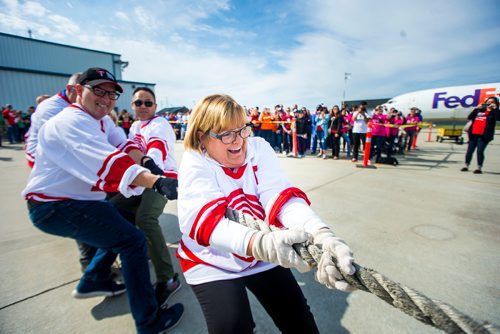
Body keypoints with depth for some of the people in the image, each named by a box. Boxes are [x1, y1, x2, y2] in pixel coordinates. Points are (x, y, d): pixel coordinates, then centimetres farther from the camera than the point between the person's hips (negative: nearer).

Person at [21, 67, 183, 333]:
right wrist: (156, 182, -51)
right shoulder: (71, 121, -22)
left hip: (75, 200, 10)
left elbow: (123, 147, -5)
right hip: (53, 207, -10)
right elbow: (108, 162, -39)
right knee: (132, 240, -14)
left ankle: (93, 281, 38)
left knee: (120, 227, 23)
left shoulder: (102, 121, 9)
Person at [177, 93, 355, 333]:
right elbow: (203, 220, -32)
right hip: (213, 262, -2)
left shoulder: (258, 148, -11)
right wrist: (260, 243, -50)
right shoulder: (195, 165, -17)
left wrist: (319, 233, -45)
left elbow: (279, 194, -25)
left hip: (263, 256, 3)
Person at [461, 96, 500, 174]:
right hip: (473, 134, 3)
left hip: (484, 136, -3)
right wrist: (476, 108, -2)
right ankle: (466, 166, 16)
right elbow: (469, 117, 5)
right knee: (470, 150, 7)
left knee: (480, 151, -9)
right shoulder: (480, 110, 14)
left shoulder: (494, 112, 6)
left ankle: (479, 168, -3)